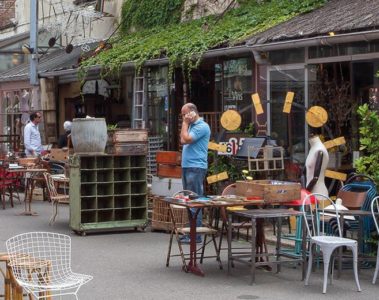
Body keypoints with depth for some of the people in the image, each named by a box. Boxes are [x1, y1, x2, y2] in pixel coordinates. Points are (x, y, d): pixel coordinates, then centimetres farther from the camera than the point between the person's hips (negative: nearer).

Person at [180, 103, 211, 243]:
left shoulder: (202, 127, -11)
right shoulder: (192, 126, 20)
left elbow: (186, 139, -19)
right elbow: (183, 141, 14)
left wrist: (185, 123, -7)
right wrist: (186, 123, 12)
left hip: (196, 168, -10)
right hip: (187, 167, 10)